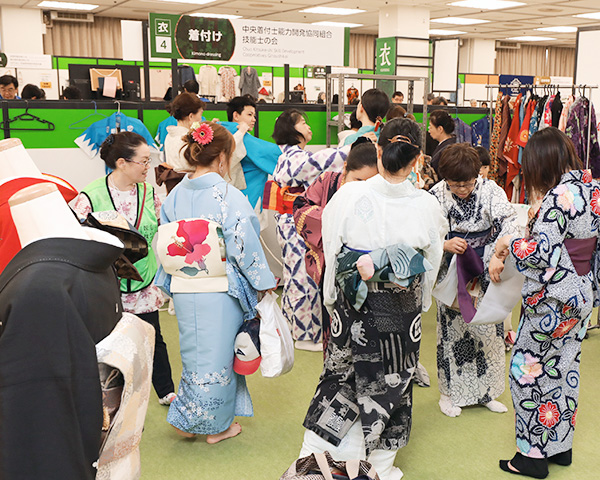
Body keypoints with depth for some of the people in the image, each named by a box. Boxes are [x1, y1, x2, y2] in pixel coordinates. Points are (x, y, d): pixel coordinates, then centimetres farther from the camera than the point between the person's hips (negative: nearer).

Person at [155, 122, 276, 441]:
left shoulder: (174, 195, 2)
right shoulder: (229, 196, -16)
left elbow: (163, 246, 8)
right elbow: (243, 246, -16)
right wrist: (264, 283, -3)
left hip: (183, 291, 5)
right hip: (220, 294, -5)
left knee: (195, 354, 20)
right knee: (218, 357, 10)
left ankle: (187, 420, 29)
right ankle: (216, 426, 24)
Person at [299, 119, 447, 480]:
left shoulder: (348, 196, -15)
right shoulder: (428, 206, -13)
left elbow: (331, 250, -2)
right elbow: (432, 261, 1)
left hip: (351, 303, 0)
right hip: (401, 310, 0)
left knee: (341, 372, 18)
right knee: (390, 381, 16)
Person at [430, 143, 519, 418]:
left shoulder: (491, 191, -11)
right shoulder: (437, 195, -10)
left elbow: (509, 224, -22)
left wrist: (498, 255, -39)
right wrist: (445, 245, -30)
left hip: (486, 274, 1)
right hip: (452, 276, -1)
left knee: (488, 330, 9)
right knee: (452, 330, 6)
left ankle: (485, 391, 28)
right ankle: (450, 392, 23)